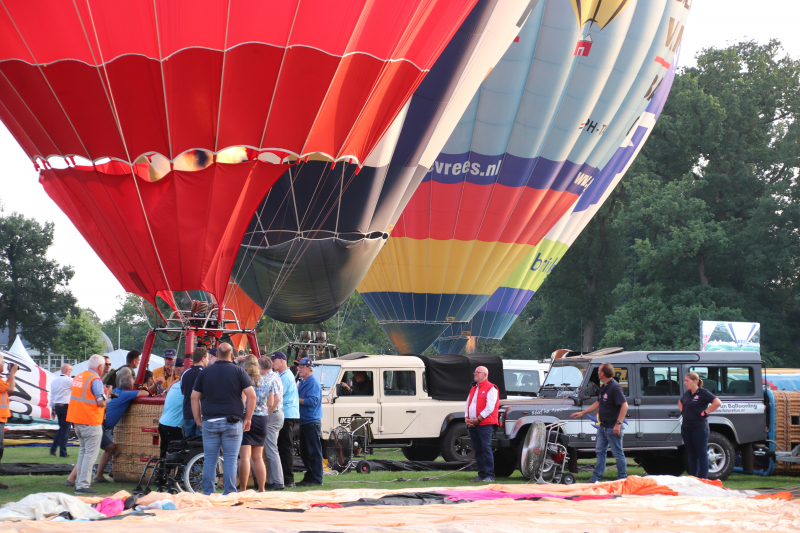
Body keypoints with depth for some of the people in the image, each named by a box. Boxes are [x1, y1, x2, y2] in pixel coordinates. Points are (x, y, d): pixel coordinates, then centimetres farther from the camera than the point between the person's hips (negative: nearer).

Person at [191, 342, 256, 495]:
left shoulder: (205, 372, 8)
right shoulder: (238, 371, 1)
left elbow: (194, 397, 7)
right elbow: (251, 395, -6)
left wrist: (198, 420, 12)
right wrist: (248, 418, 2)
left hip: (209, 422, 2)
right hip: (232, 422, -2)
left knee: (209, 460, 6)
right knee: (230, 460, 1)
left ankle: (207, 494, 7)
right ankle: (230, 494, 0)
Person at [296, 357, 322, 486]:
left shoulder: (313, 383, -12)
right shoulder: (302, 383, 17)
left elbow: (312, 401, -21)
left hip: (312, 421, -10)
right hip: (304, 421, 10)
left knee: (314, 452, -7)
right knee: (304, 452, 13)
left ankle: (316, 479, -4)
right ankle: (309, 477, 20)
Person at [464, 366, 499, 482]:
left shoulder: (491, 388, -5)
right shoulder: (473, 389, 21)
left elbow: (490, 407, -13)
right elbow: (467, 405, 21)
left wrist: (477, 420, -15)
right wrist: (467, 419, 4)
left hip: (485, 424, -8)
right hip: (472, 425, 8)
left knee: (486, 448, -10)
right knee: (477, 450, 8)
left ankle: (489, 475, -9)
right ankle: (481, 474, 12)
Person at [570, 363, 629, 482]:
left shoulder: (615, 387, -18)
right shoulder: (603, 388, 12)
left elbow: (624, 406, -23)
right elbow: (598, 404, 25)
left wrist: (618, 423, -26)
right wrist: (582, 413, 25)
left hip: (613, 427, -10)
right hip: (603, 426, 10)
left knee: (617, 453, -1)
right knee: (600, 451, 11)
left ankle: (622, 479, 7)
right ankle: (595, 478, 16)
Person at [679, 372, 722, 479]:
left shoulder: (703, 393, -10)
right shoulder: (687, 393, 12)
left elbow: (717, 402, -20)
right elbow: (680, 402, 34)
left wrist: (705, 412, -16)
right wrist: (682, 411, 15)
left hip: (699, 429, -7)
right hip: (686, 428, 7)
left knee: (702, 455, -2)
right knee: (691, 455, 12)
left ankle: (703, 480, -1)